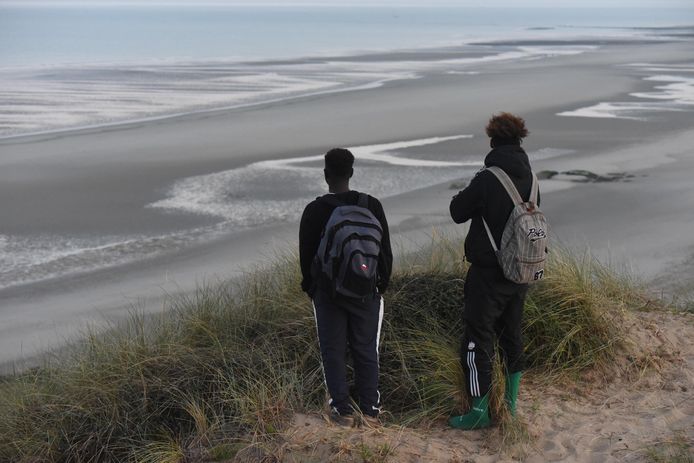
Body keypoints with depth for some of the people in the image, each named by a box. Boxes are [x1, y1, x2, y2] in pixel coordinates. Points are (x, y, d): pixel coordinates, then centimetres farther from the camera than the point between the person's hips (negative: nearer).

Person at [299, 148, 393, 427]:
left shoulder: (315, 210, -10)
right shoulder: (372, 206, -4)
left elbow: (306, 254, -2)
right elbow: (385, 250, 2)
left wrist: (311, 288, 12)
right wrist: (383, 283, 14)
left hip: (327, 293, -2)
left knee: (333, 351, 8)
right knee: (366, 351, 11)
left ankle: (342, 410, 10)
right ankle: (371, 410, 15)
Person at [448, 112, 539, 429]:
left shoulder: (486, 180, -20)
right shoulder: (530, 178, 1)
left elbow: (458, 212, -8)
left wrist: (465, 194, 10)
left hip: (488, 274, -7)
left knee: (478, 339, 2)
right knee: (511, 334, 18)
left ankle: (480, 411, 8)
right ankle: (511, 402, 29)